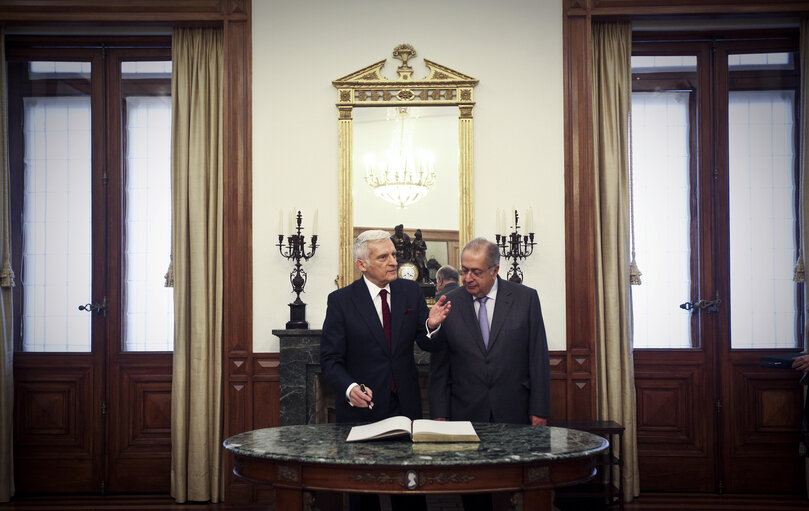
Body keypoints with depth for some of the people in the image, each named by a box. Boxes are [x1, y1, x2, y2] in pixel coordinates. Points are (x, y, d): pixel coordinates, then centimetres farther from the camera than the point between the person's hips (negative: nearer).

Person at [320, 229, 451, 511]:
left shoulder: (411, 292, 4)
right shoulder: (340, 300, -7)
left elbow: (429, 345, 4)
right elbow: (330, 360, -8)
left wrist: (432, 326, -18)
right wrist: (350, 388, -27)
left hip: (406, 405, 3)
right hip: (361, 408, -2)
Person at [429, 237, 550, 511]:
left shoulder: (526, 298, 1)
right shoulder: (449, 303, 3)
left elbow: (539, 358, 2)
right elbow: (439, 365, 5)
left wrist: (539, 411, -2)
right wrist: (439, 414, 0)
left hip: (515, 415, -1)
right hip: (466, 414, 1)